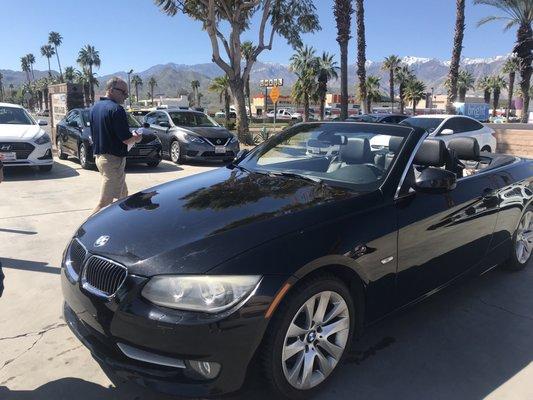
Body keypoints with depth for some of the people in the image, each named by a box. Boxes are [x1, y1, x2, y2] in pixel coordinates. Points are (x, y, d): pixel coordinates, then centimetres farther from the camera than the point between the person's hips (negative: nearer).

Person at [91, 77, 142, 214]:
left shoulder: (95, 107, 12)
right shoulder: (116, 109, -17)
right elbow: (126, 139, -20)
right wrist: (136, 138, 3)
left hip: (99, 156, 10)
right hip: (113, 159, -10)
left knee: (122, 193, 22)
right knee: (106, 201, -6)